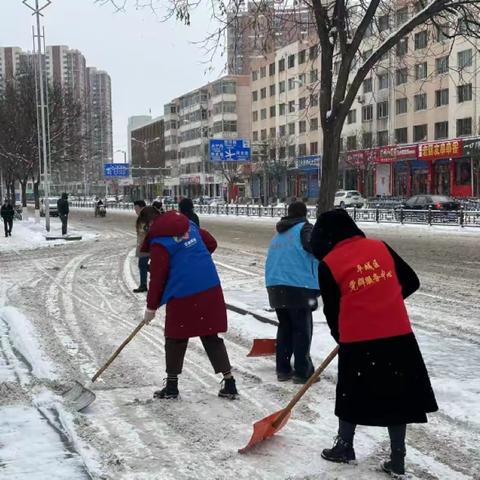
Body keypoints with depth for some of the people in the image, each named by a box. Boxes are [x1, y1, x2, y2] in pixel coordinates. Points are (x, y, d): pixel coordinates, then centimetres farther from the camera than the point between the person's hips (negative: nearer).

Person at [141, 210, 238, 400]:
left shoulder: (159, 243, -8)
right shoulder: (189, 226, 11)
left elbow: (157, 277, -8)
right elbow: (212, 244, 20)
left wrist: (151, 307, 1)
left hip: (183, 295, -6)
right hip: (211, 290, 6)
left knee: (175, 338, 11)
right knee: (211, 337, 13)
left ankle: (171, 386, 20)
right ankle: (229, 384, 11)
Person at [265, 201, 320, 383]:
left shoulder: (279, 234, 21)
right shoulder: (304, 228, -1)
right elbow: (315, 249, -20)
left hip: (276, 287, 7)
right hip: (298, 288, -7)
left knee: (284, 327, 17)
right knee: (302, 329, 1)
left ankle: (283, 369, 20)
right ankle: (302, 371, 3)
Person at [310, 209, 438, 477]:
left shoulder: (328, 264, -3)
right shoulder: (380, 247, 6)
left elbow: (331, 309, 3)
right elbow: (411, 282, 11)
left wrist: (341, 337, 20)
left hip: (358, 340, -3)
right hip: (397, 334, 3)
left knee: (353, 393, 16)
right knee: (396, 394, 12)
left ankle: (345, 448, 32)